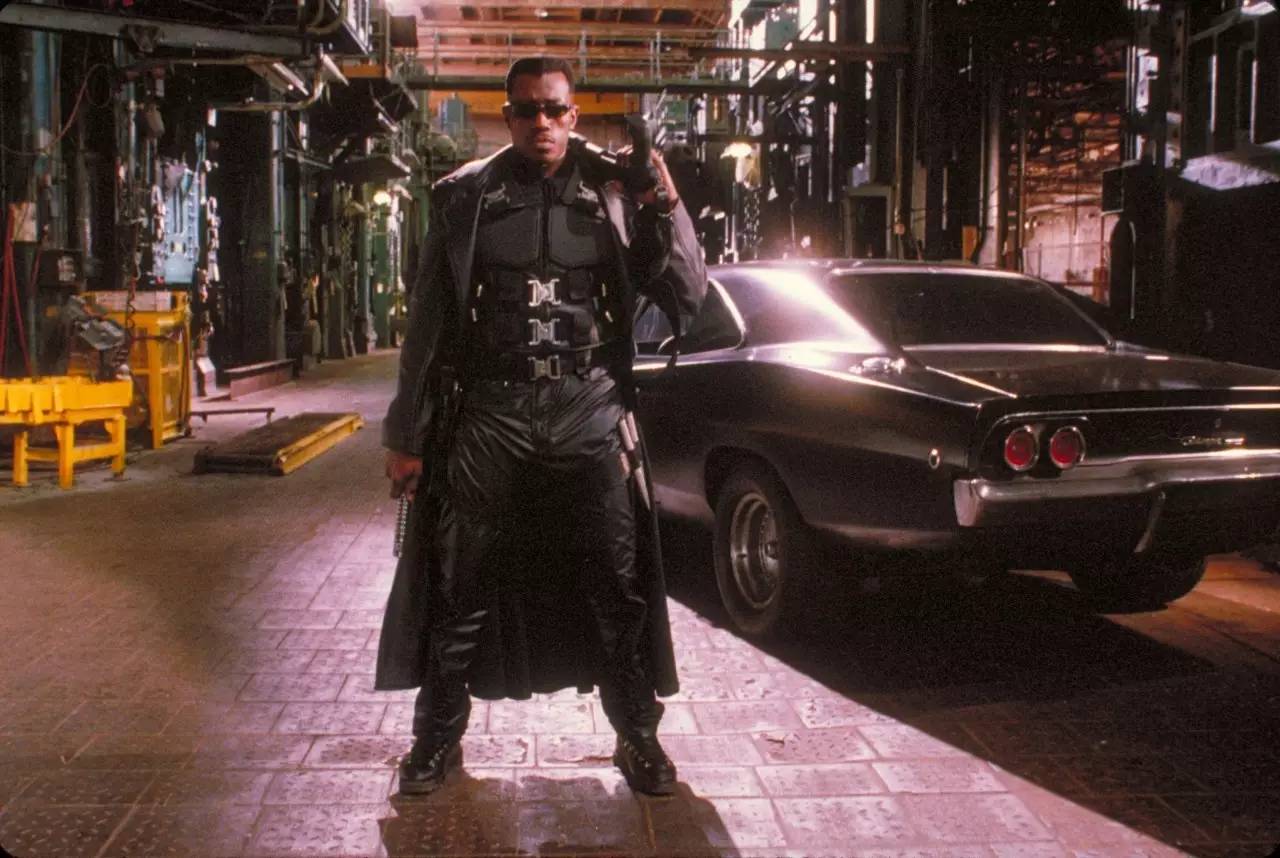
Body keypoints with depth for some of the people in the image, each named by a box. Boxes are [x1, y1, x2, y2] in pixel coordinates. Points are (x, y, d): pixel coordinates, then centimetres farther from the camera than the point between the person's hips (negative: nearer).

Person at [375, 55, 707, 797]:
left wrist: (666, 204, -14)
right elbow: (429, 321, 6)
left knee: (619, 589, 5)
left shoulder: (615, 193, 3)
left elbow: (689, 296, 0)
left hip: (590, 411, 0)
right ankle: (439, 738, 26)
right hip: (489, 412, 0)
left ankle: (638, 736, 24)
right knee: (460, 592, 7)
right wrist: (408, 435, 5)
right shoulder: (467, 197, 4)